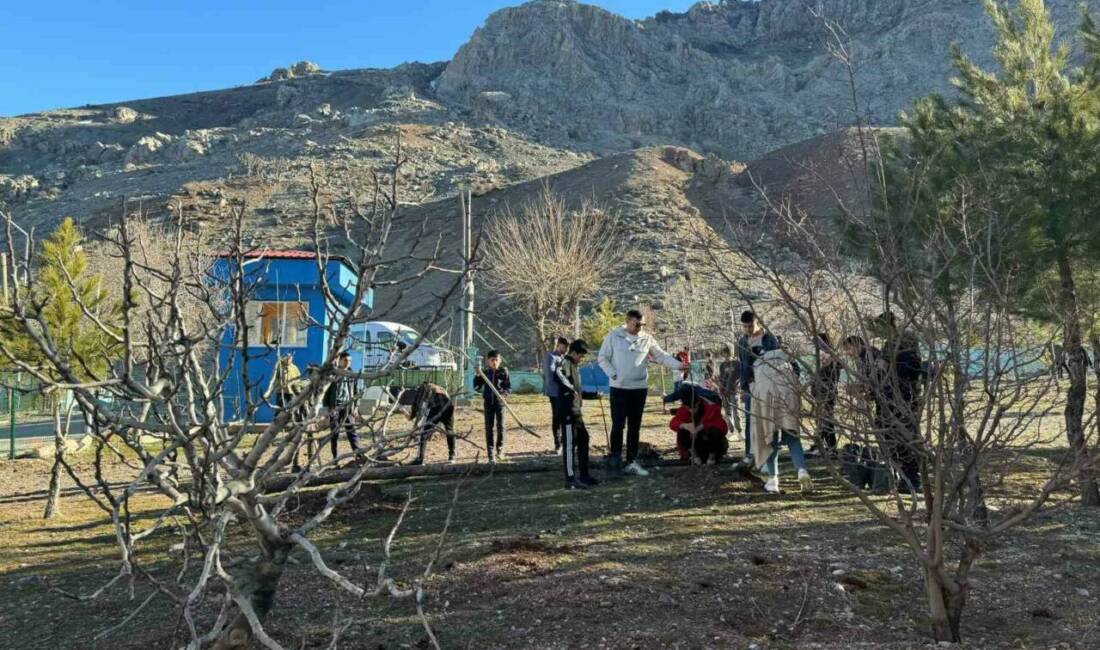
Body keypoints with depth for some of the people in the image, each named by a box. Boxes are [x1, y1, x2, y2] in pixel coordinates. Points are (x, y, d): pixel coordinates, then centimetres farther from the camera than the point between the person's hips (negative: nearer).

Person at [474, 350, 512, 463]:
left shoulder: (503, 372, -3)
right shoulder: (484, 373, 4)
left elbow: (509, 387, -4)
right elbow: (477, 386, 8)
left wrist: (504, 394, -23)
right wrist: (477, 376, -9)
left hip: (500, 402, -2)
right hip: (488, 402, 2)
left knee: (500, 426, 0)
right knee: (488, 428, 2)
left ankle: (500, 449, 20)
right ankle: (490, 452, 8)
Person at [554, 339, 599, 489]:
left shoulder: (575, 365, 19)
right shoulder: (565, 363, -12)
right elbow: (557, 375, -35)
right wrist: (571, 388, -31)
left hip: (577, 411, 10)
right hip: (568, 411, -10)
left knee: (583, 440, 15)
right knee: (569, 444, -6)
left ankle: (583, 475, 25)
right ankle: (570, 480, -1)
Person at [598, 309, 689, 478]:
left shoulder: (646, 339, 5)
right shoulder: (613, 336, -4)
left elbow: (661, 356, 5)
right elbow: (603, 358, -1)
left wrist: (678, 365, -9)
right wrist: (613, 375, -12)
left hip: (639, 388, 4)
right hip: (619, 388, -4)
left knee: (635, 426, 9)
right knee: (618, 425, -4)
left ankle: (631, 462, 17)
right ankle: (614, 462, 4)